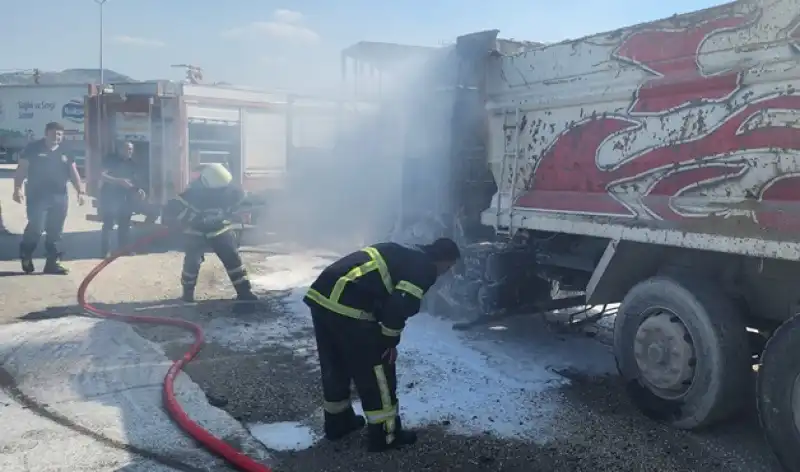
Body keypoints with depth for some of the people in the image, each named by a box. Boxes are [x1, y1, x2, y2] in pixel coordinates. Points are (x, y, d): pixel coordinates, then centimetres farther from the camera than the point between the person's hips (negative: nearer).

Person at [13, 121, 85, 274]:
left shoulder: (65, 152, 13)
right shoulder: (33, 149, 1)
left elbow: (73, 173, 15)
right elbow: (21, 169, -2)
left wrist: (80, 191, 5)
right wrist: (17, 189, -12)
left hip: (60, 198, 4)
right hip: (37, 197, -4)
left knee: (55, 232, 5)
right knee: (36, 228, -12)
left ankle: (53, 263, 11)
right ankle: (25, 256, 14)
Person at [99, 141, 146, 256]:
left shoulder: (132, 163, 10)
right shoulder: (112, 159, -8)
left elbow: (135, 179, 15)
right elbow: (102, 176, -16)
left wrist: (139, 189, -6)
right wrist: (119, 181, -27)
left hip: (123, 197, 6)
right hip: (109, 196, -6)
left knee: (124, 223, 7)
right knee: (108, 224, -7)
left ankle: (123, 249, 16)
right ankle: (105, 251, -1)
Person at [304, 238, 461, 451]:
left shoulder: (404, 254, 27)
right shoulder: (425, 269, 0)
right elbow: (399, 304, -12)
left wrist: (385, 337, 30)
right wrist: (391, 341, 3)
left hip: (320, 294, 9)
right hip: (346, 305, -9)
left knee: (335, 366, 24)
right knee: (377, 369, 7)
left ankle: (337, 422, 41)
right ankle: (384, 435, 19)